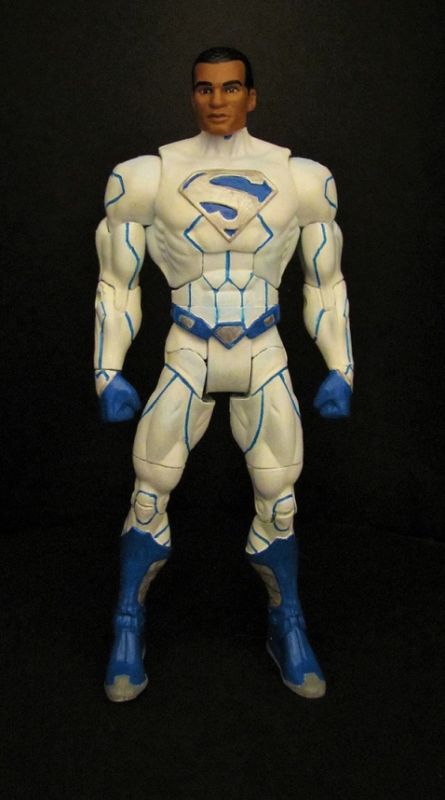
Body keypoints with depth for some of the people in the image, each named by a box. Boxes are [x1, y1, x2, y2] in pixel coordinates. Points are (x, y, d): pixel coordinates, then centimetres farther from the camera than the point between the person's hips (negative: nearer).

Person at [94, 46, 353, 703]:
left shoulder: (300, 179, 1)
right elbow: (117, 286, 3)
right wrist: (109, 377, -4)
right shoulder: (149, 177, -3)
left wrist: (341, 373, 4)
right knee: (149, 496, -2)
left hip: (265, 360, 1)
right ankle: (129, 631, 20)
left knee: (278, 499, 1)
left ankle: (287, 629, 23)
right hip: (186, 359, -1)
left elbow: (326, 286, 9)